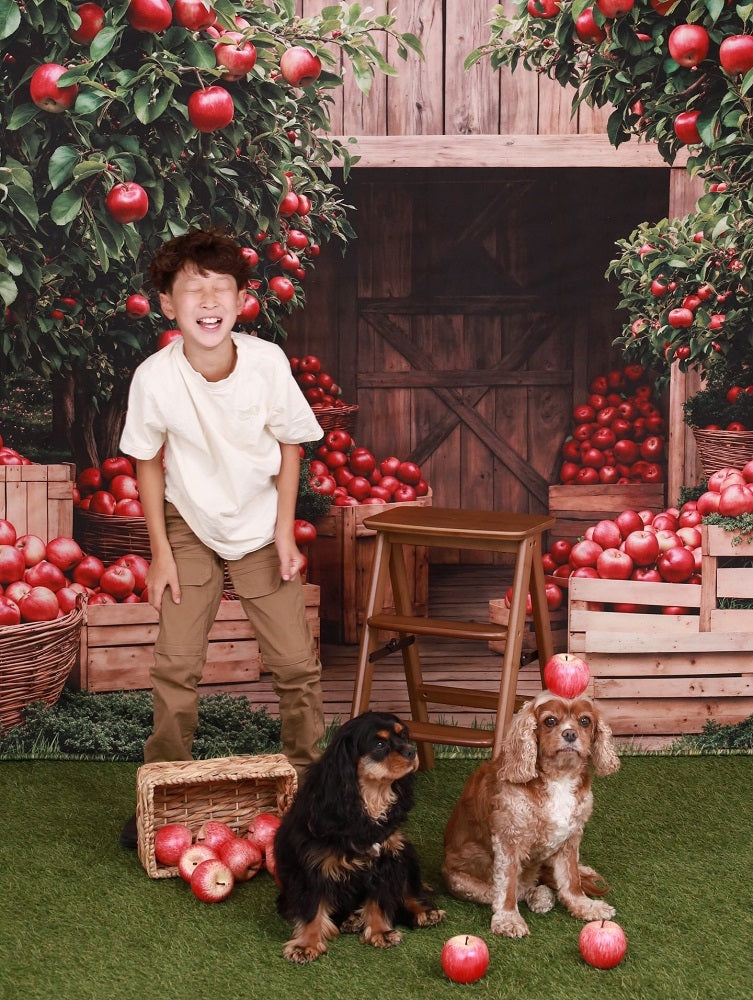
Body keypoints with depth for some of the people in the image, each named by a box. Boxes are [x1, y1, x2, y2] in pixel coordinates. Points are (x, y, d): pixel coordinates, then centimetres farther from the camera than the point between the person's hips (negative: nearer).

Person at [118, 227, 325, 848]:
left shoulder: (268, 362, -22)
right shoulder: (155, 377, -22)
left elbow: (289, 446, -5)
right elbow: (149, 464, -7)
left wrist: (285, 532, -6)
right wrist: (160, 552, -6)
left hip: (261, 527, 0)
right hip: (189, 527, 0)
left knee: (296, 661, 1)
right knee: (176, 664, -1)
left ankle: (310, 777, 23)